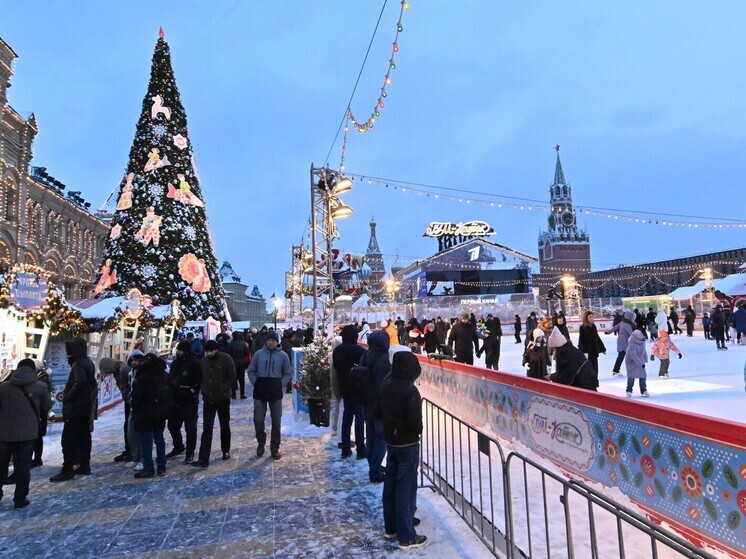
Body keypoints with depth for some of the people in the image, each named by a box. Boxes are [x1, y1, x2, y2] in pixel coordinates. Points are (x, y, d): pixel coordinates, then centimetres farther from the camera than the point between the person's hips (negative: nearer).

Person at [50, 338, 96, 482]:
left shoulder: (78, 364, -17)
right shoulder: (88, 363, 13)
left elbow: (80, 383, -30)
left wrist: (67, 396, -18)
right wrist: (67, 393, 13)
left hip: (75, 407, -10)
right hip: (86, 407, 10)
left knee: (68, 439, -5)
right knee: (84, 436, 14)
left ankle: (67, 470, -3)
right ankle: (84, 466, 21)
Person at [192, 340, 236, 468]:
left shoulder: (226, 359, -10)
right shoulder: (203, 361, 2)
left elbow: (232, 377, -10)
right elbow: (200, 379, 10)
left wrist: (222, 391, -16)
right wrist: (204, 391, -3)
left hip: (223, 399, -2)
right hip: (208, 399, 2)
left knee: (225, 426, 14)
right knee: (207, 429, -3)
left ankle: (226, 451, 32)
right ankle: (203, 459, -4)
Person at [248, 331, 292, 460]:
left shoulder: (283, 355, -1)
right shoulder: (259, 354, 0)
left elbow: (288, 373, 5)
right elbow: (251, 370, 7)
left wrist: (281, 385, -5)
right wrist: (255, 383, -3)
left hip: (276, 391, 0)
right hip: (260, 391, 0)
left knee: (276, 421, 6)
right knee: (258, 420, 3)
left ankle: (275, 448, 19)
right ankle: (261, 443, 28)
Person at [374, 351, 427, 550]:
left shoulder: (386, 386, 0)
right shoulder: (410, 390, -22)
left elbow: (376, 412, 8)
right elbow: (415, 420, -24)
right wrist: (418, 431, -5)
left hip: (390, 442, 7)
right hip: (408, 444, -7)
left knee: (390, 484, 16)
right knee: (406, 488, 1)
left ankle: (390, 528, 29)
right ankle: (406, 537, 11)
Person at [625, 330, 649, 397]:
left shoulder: (642, 343, -3)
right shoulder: (632, 346, -28)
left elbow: (644, 351, 14)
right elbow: (634, 356, -34)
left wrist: (645, 359, 25)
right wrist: (641, 364, -35)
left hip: (640, 362, 6)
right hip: (632, 363, -6)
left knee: (643, 377, 3)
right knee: (631, 377, 0)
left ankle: (644, 391, 15)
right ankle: (629, 391, 13)